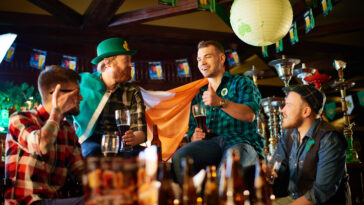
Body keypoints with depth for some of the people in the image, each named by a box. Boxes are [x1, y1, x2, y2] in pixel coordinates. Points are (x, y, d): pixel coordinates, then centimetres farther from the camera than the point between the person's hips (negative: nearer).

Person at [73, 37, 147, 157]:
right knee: (93, 151, -36)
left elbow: (140, 131, 2)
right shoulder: (81, 82, 5)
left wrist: (134, 138, -23)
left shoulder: (132, 92, 9)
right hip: (90, 142, -1)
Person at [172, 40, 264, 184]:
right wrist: (194, 137, 0)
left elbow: (250, 115, -5)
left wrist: (220, 102, -19)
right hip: (210, 143, 4)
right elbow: (191, 130, 25)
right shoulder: (199, 94, 29)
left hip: (240, 141, -3)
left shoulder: (241, 82, 15)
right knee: (178, 158, -28)